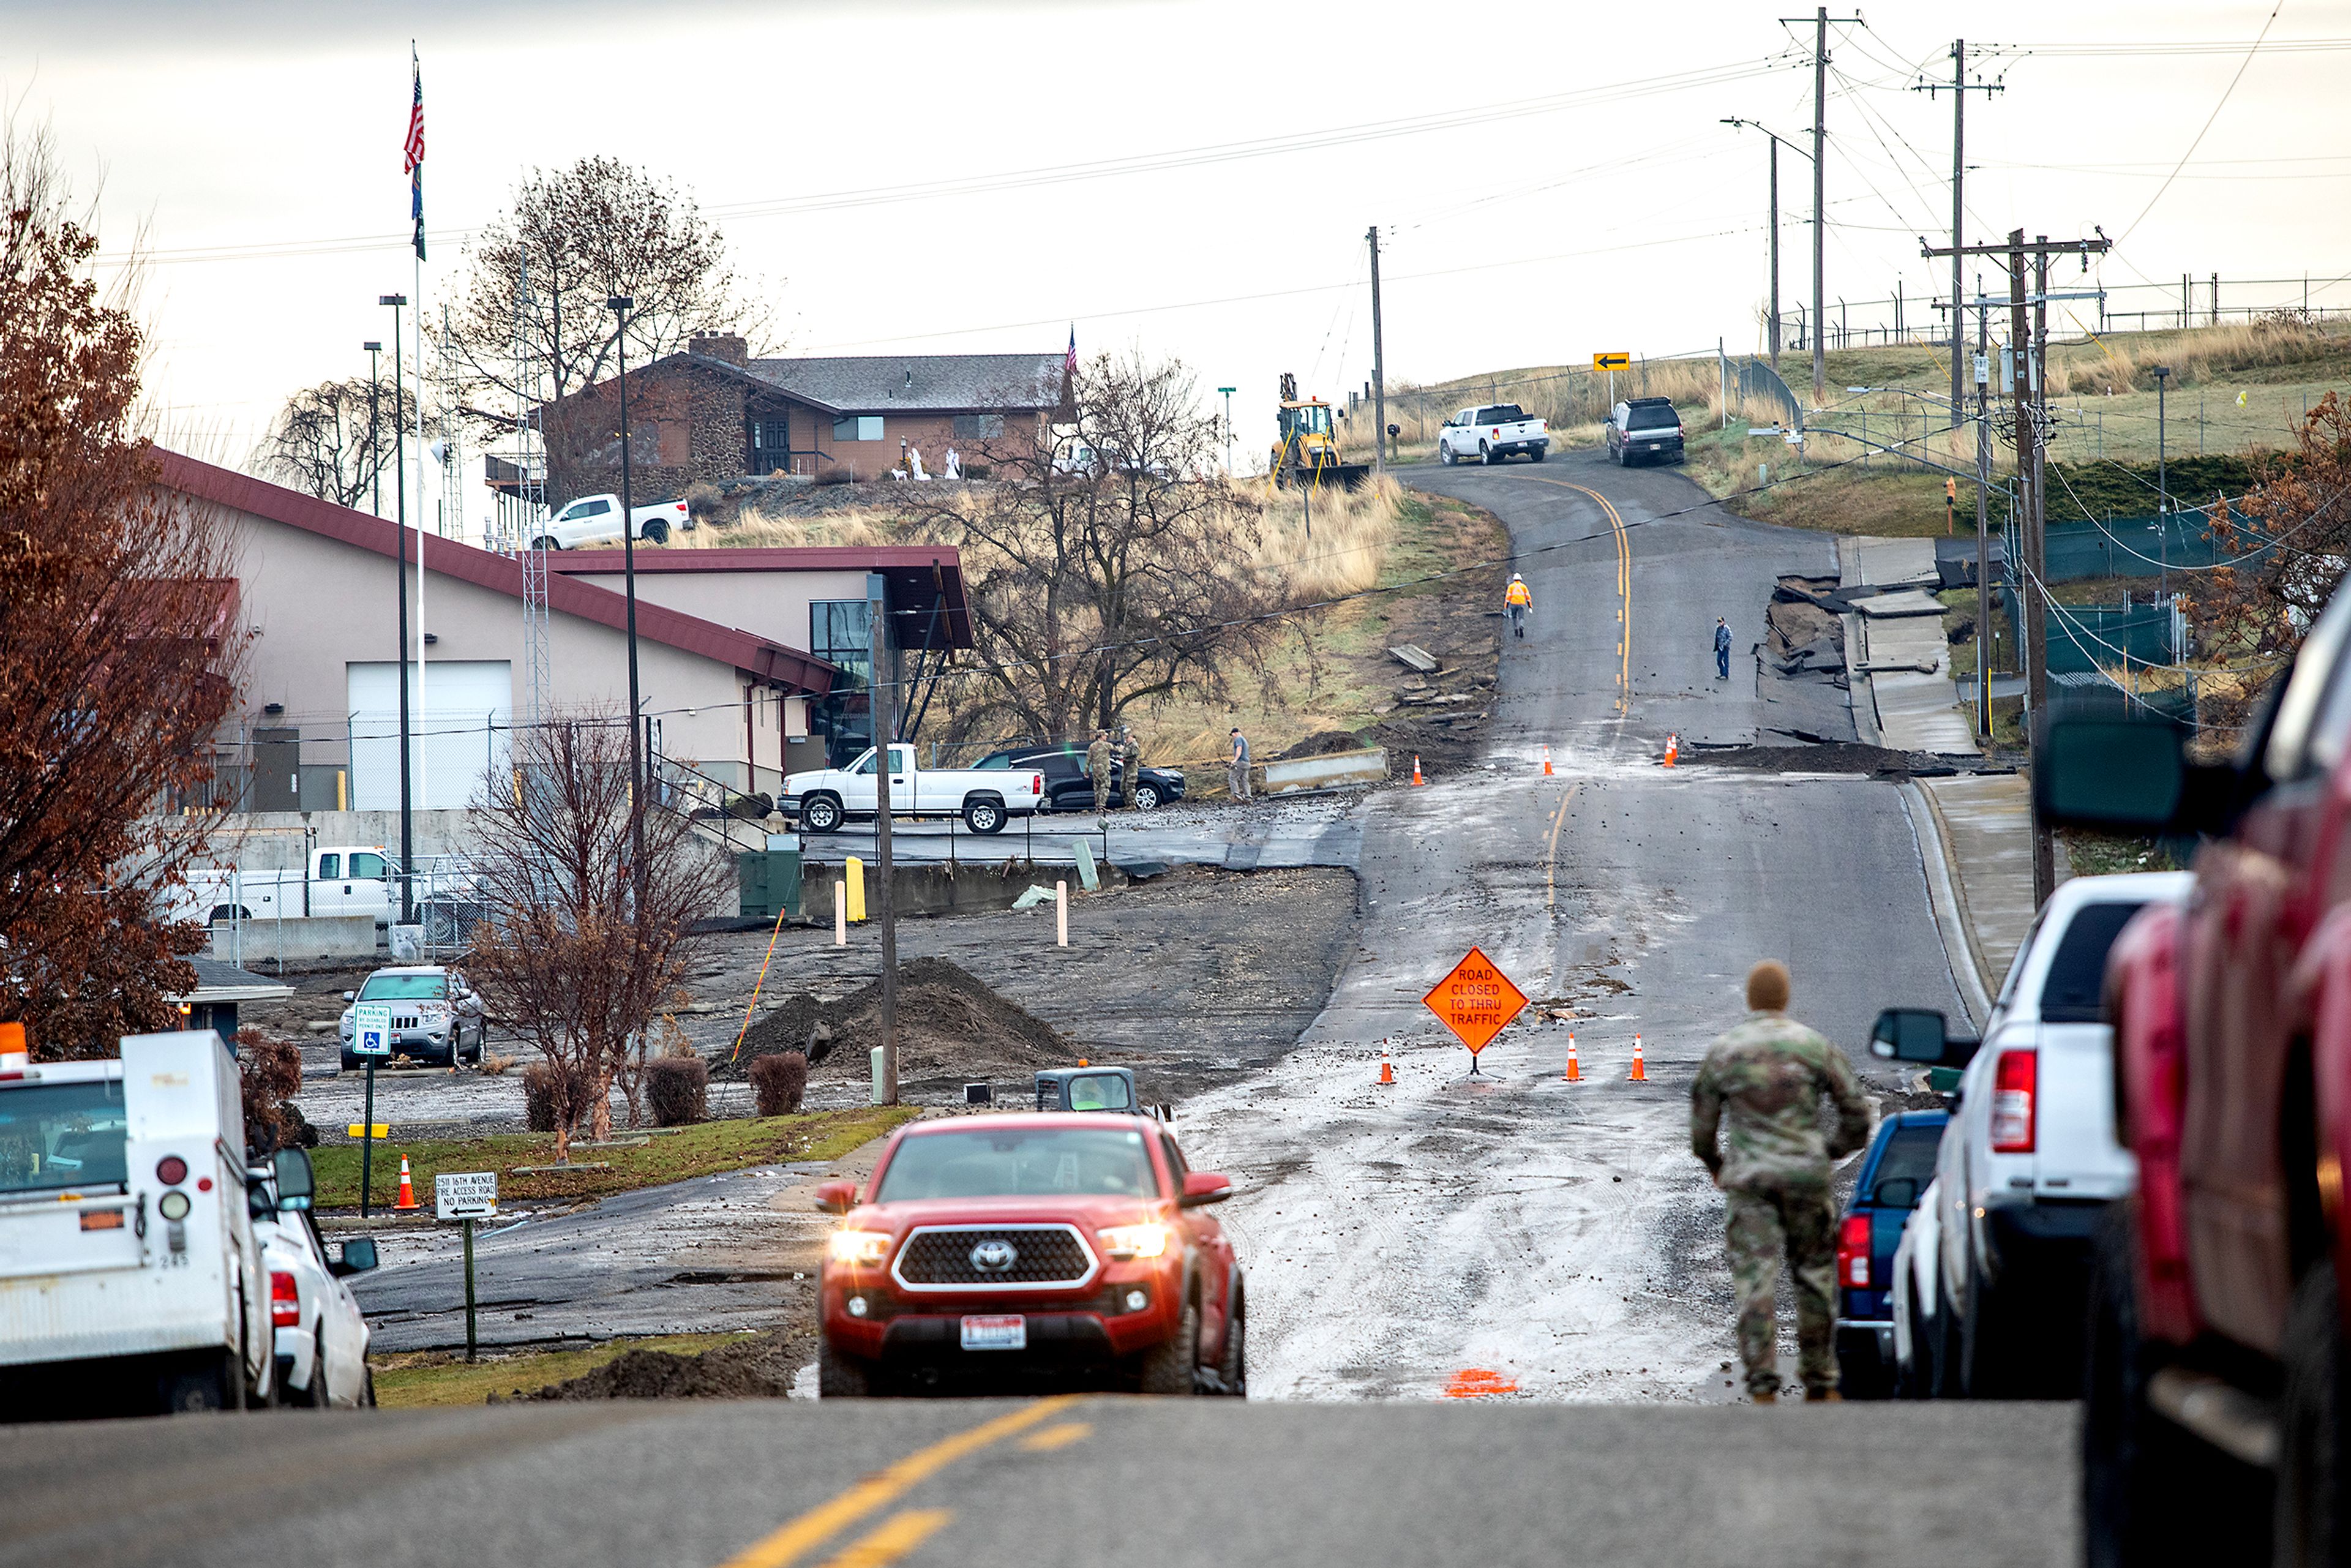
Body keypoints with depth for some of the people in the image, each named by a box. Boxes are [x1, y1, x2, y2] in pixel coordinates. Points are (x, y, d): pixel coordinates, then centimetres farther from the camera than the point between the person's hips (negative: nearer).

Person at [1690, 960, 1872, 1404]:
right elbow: (1856, 1114, 5)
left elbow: (1702, 1125, 8)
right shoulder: (1816, 1047, 2)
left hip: (1749, 1179, -1)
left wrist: (1716, 1165, 28)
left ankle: (1762, 1387, -10)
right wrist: (1831, 1151, 24)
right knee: (1816, 1278, 12)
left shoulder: (1722, 1052, 2)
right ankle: (1821, 1382, 15)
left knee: (1755, 1283, -2)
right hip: (1807, 1174, 1)